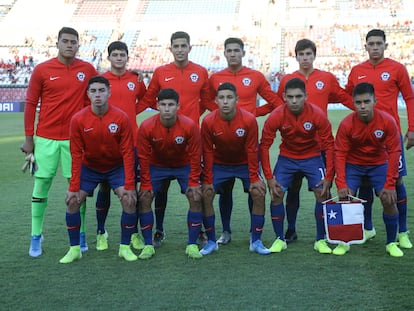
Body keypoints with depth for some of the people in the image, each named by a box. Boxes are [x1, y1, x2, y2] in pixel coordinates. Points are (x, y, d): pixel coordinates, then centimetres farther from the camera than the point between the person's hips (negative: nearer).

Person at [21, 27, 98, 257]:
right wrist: (28, 138, 1)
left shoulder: (88, 70, 3)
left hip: (75, 138, 1)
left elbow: (91, 101, 11)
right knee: (41, 184, 3)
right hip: (46, 138, 0)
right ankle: (36, 236, 13)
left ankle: (80, 235, 15)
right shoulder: (42, 70, -1)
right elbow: (31, 104, 3)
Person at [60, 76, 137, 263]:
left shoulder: (121, 118, -19)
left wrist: (129, 186, -20)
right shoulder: (78, 120, -17)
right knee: (72, 201, -12)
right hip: (89, 168, 1)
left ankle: (125, 247, -1)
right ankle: (74, 249, 4)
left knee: (129, 200, -18)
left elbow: (128, 153, -17)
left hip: (117, 167, -1)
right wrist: (74, 187, -15)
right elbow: (76, 155, -13)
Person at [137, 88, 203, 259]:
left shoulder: (190, 125, -25)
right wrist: (146, 184, -14)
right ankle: (148, 245, -4)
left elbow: (195, 156, -15)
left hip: (184, 166, 0)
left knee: (196, 197, -16)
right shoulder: (146, 127, -25)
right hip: (157, 166, 1)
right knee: (144, 198, -14)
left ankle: (192, 245, -5)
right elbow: (143, 157, -14)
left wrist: (193, 182, -16)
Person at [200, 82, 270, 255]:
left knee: (259, 193, -15)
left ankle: (256, 241, -2)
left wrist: (254, 178, -14)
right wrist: (208, 180, -11)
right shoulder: (208, 121, -21)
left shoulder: (249, 120, -22)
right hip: (219, 164, 0)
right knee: (205, 195, -15)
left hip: (244, 164, 0)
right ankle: (211, 241, -1)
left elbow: (252, 150, -14)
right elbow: (208, 152, -12)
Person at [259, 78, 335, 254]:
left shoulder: (317, 115, -22)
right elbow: (264, 146, -15)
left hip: (312, 157, 0)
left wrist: (329, 177, -18)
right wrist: (269, 178, -18)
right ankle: (279, 239, 4)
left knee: (322, 194, -14)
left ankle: (320, 240, 1)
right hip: (286, 158, 1)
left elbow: (329, 145, -15)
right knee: (276, 194, -12)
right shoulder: (276, 117, -22)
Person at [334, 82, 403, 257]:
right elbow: (340, 154, -18)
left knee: (389, 200, -13)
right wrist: (341, 184, -26)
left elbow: (394, 152, -17)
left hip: (379, 164, 0)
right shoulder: (346, 124, -22)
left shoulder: (387, 121, -22)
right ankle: (343, 242, 5)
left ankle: (391, 243, 6)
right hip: (353, 165, 0)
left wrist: (390, 184, -19)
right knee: (344, 198, -13)